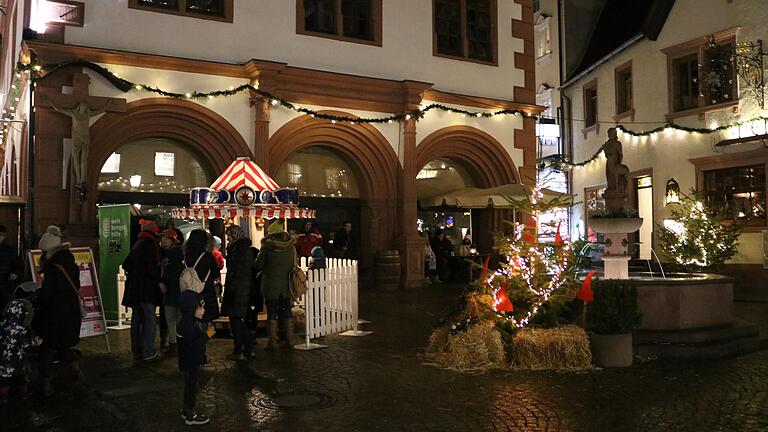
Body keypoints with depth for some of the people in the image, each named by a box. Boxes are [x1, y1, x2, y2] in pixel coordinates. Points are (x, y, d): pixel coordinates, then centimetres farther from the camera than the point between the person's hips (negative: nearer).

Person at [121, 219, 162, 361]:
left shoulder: (137, 244, 16)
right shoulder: (150, 243, -9)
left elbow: (126, 264, 19)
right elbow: (152, 265, -19)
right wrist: (159, 281, -15)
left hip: (134, 286, 9)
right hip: (147, 287, -9)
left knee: (136, 319, 12)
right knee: (149, 319, -5)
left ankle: (136, 351, 18)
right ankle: (148, 352, -4)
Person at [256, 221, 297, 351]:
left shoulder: (267, 247, -11)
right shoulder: (291, 247, -1)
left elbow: (258, 264, -3)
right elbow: (294, 266, 6)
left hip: (271, 284, -3)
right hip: (287, 284, 3)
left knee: (272, 312, 4)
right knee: (286, 312, 14)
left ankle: (272, 342, 5)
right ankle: (290, 340, 19)